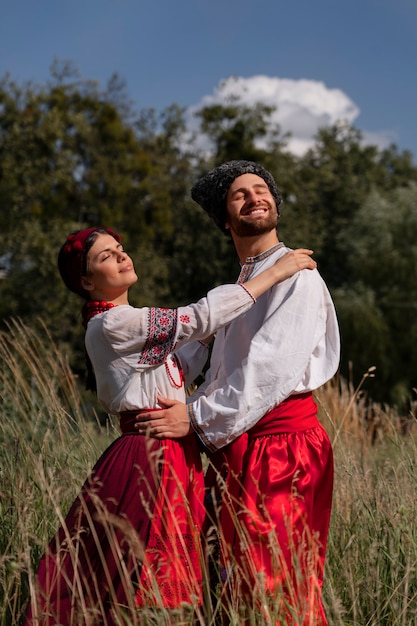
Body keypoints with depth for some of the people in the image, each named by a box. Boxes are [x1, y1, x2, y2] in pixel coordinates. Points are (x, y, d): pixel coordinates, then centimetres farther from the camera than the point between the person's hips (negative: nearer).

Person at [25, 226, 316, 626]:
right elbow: (197, 317, -19)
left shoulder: (124, 323, 17)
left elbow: (175, 371, 26)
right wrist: (274, 272, -14)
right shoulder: (112, 323, -13)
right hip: (152, 457, -10)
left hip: (171, 454, 10)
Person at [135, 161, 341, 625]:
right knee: (236, 585, 9)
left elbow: (271, 367, -17)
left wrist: (198, 418, -14)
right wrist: (179, 411, 6)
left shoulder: (296, 276, -7)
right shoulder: (236, 287, 22)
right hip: (233, 445, 9)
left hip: (283, 439, -8)